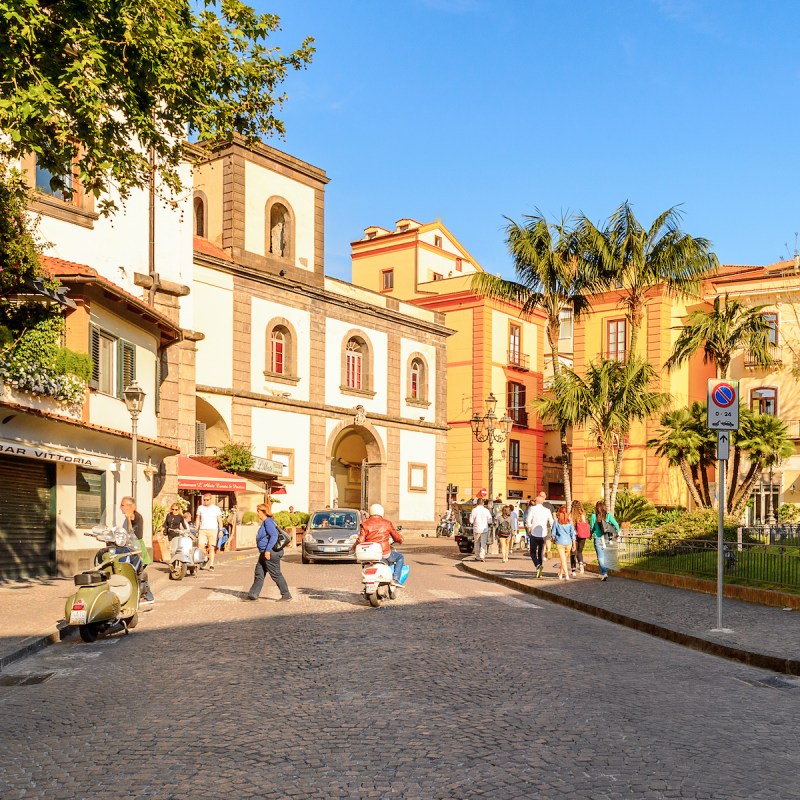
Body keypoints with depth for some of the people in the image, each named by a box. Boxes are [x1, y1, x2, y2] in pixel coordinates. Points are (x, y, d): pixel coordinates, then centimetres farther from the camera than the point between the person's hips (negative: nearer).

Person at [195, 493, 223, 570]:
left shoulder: (216, 508, 5)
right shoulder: (200, 508, 12)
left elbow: (220, 520, 5)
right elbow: (198, 519, 16)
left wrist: (221, 531, -4)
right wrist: (196, 530, 8)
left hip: (213, 530, -2)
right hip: (202, 530, 2)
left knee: (211, 547, -6)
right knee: (200, 546, -11)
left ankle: (211, 564, -2)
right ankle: (205, 558, 16)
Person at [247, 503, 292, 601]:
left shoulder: (268, 522, -15)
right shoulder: (264, 522, 16)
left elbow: (274, 536, -24)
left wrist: (268, 550, -26)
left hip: (271, 553, -11)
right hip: (265, 553, 11)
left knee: (276, 574, -4)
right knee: (259, 573, 9)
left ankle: (286, 595, 4)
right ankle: (253, 594, 12)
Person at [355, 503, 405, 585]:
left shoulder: (365, 524, -1)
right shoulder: (387, 523, 0)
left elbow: (360, 541, -9)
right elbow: (398, 538, 7)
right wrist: (400, 540, 31)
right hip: (384, 554, -2)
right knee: (400, 557, 22)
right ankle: (395, 579, 5)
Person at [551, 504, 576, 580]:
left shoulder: (556, 521, -4)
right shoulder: (570, 521, 1)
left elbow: (553, 533, 1)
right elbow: (572, 533, 1)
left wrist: (553, 538, 23)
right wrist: (574, 544, 6)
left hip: (560, 543, -2)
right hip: (568, 542, 2)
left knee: (563, 560, -2)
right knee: (564, 559, 18)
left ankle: (567, 575, -14)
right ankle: (560, 574, 29)